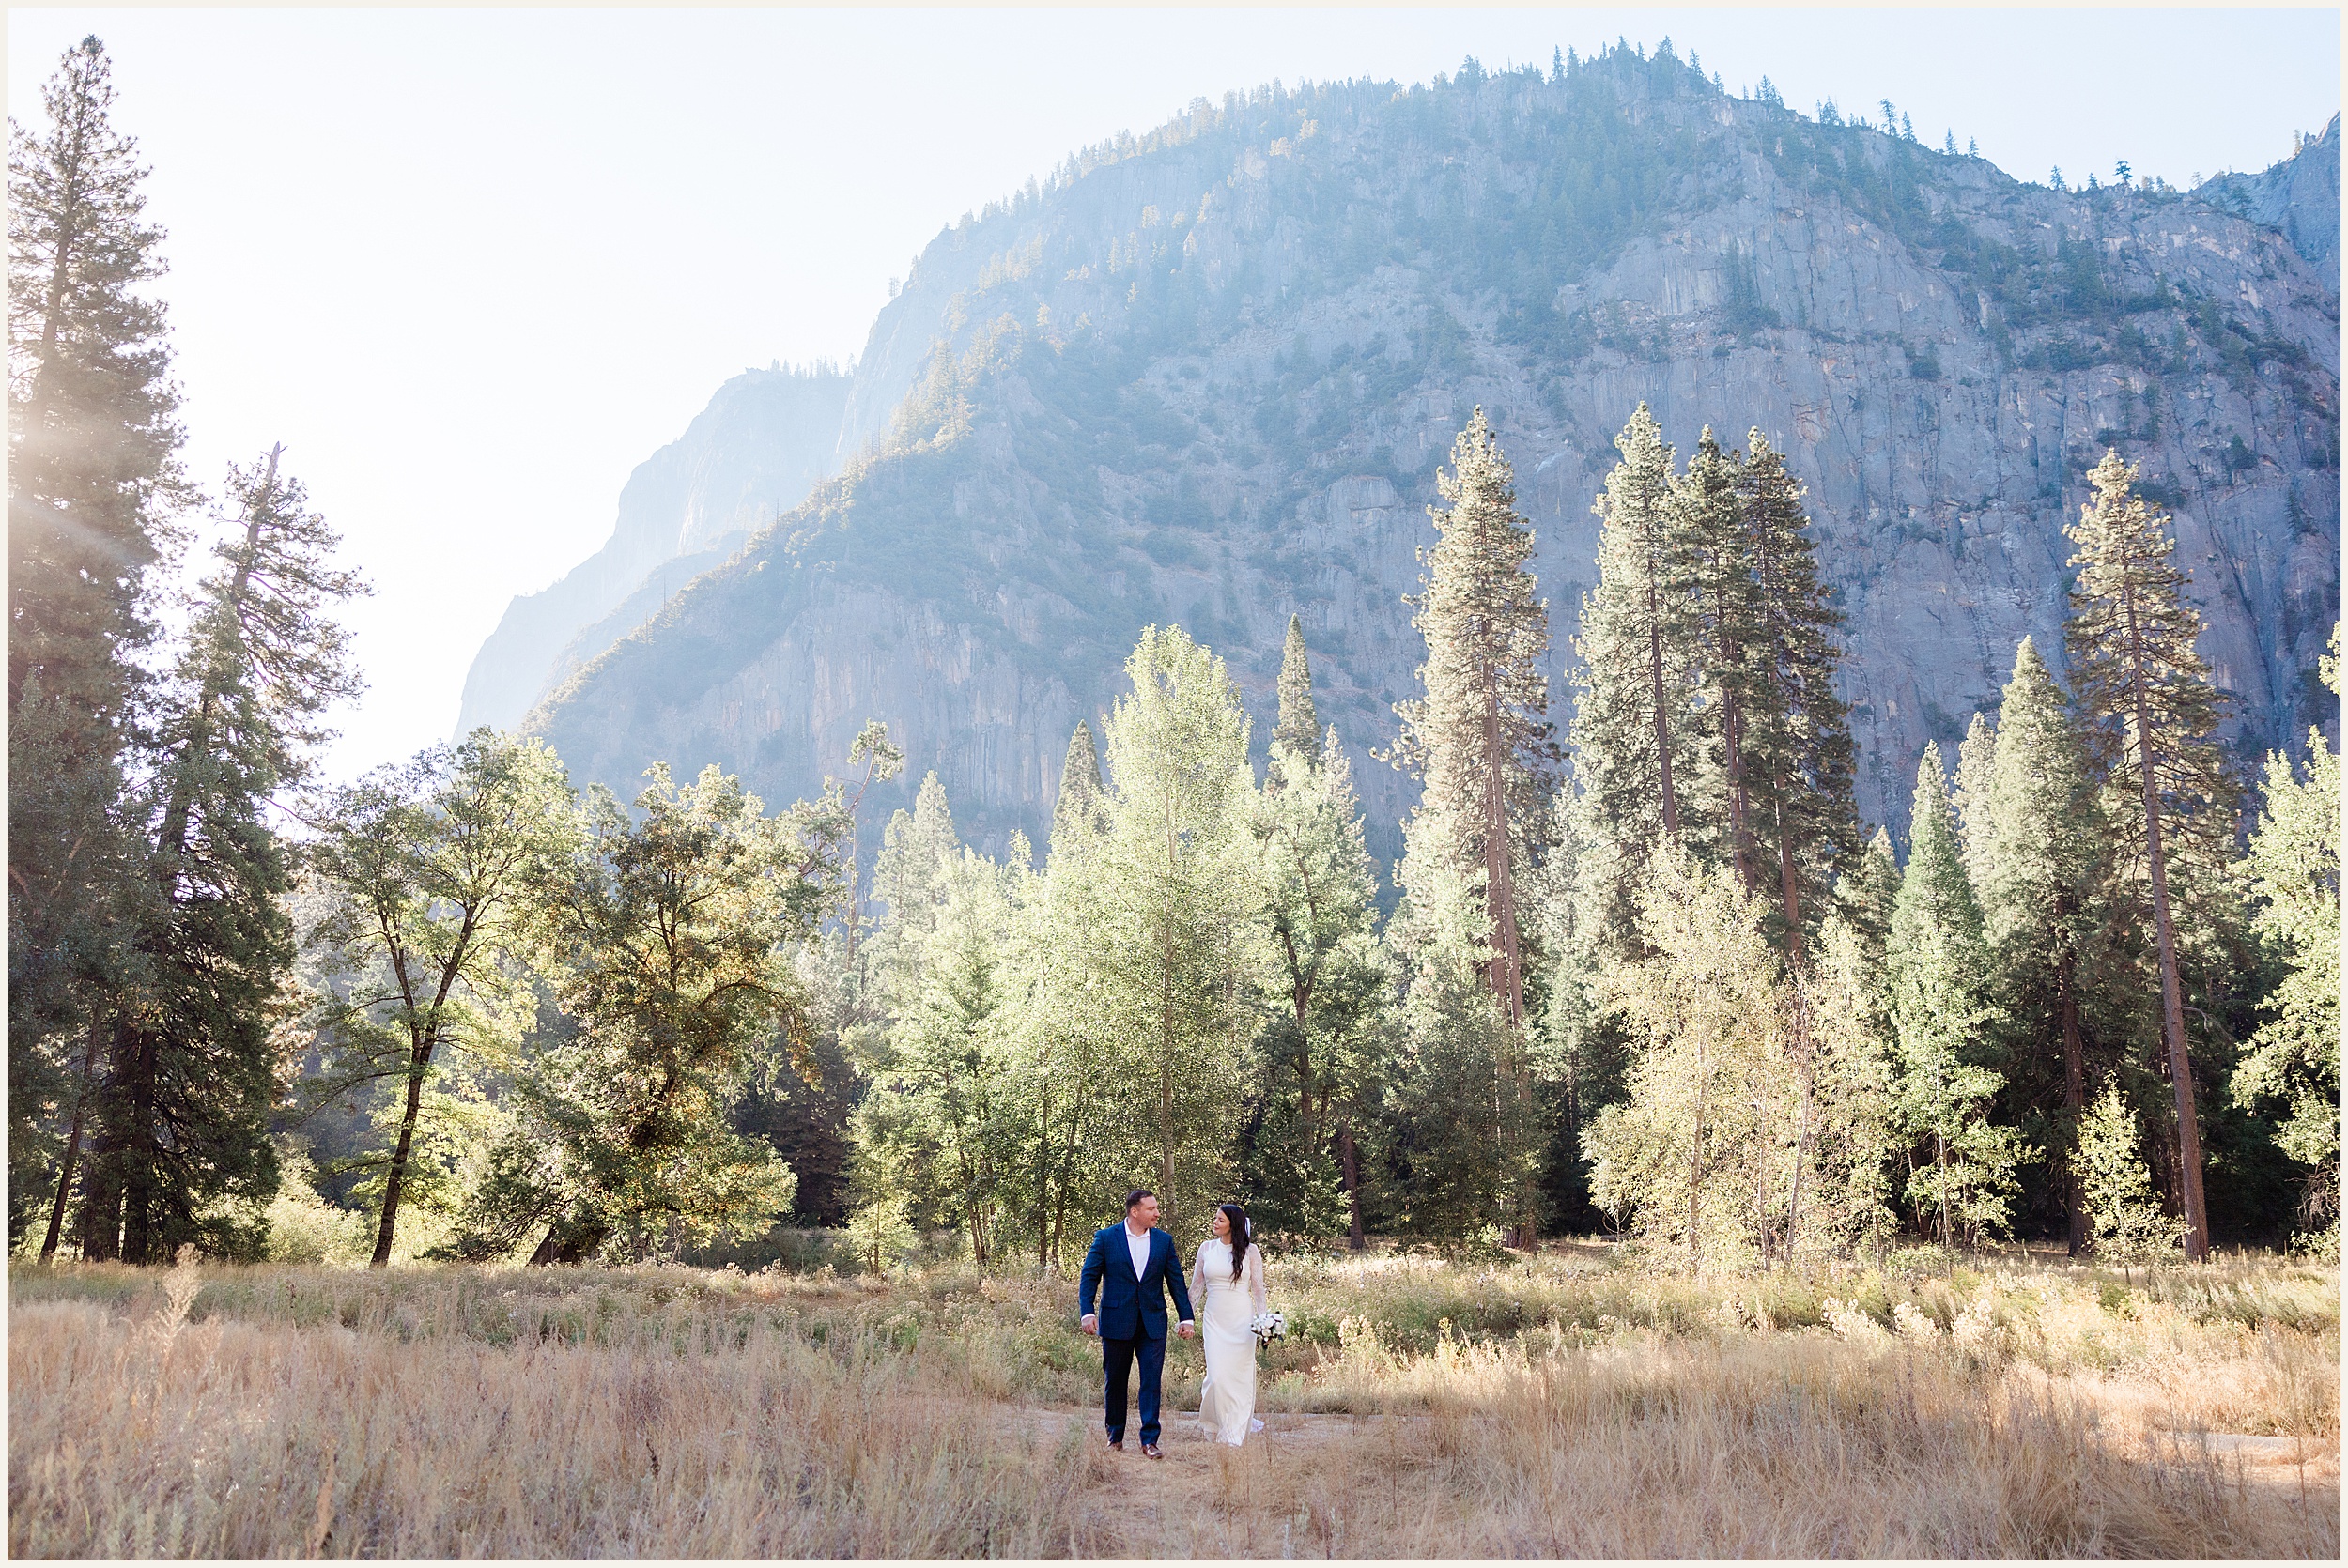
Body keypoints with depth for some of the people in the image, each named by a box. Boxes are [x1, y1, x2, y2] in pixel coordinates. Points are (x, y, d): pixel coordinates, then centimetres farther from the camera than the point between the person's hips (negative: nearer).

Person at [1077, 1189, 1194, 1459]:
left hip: (1153, 1324, 1)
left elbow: (1176, 1281, 9)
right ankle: (1115, 1436, 23)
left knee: (1152, 1381, -5)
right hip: (1117, 1322, -1)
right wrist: (1087, 1312, -13)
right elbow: (1089, 1276, -1)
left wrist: (1187, 1317, 6)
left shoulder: (1164, 1241, 6)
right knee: (1114, 1382, 9)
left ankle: (1149, 1441, -2)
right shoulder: (1106, 1238, -1)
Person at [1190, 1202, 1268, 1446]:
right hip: (1214, 1319, 1)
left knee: (1240, 1373, 0)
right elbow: (1196, 1285, 11)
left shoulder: (1249, 1251, -1)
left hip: (1242, 1319, -1)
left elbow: (1258, 1288, 2)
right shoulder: (1207, 1247, 5)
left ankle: (1236, 1430, 14)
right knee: (1217, 1375, -8)